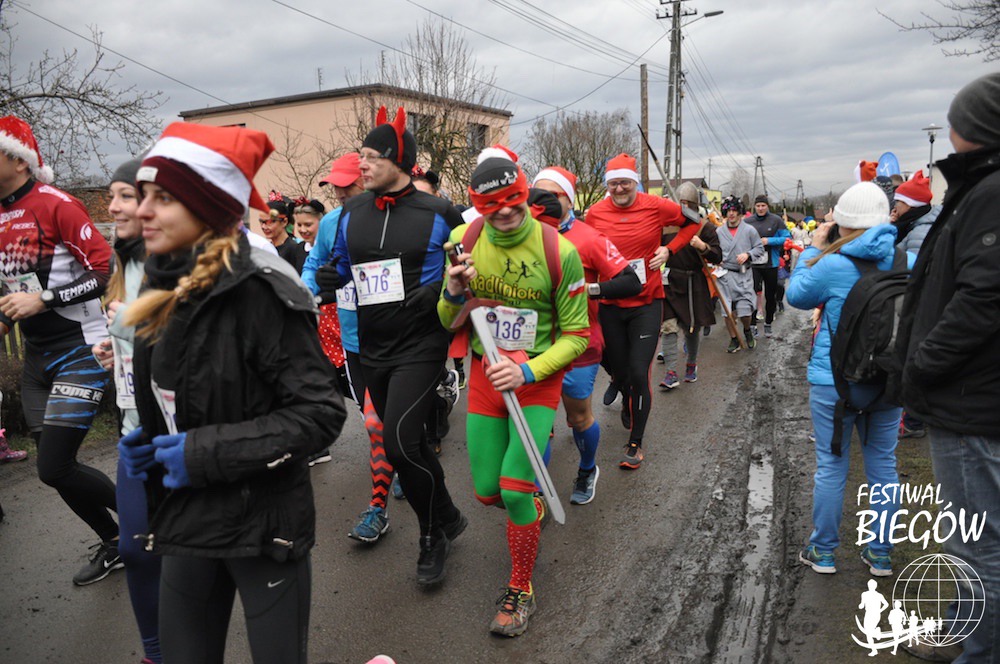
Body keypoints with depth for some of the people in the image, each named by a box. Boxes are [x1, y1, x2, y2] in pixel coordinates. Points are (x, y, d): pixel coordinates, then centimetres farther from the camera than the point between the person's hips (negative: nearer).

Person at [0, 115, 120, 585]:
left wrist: (43, 299, -21)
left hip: (79, 351, -8)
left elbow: (106, 269, -20)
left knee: (55, 469, -11)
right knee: (53, 465, 11)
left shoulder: (56, 205, -14)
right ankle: (115, 545, 30)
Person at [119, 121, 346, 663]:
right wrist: (145, 441, 3)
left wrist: (209, 452, -21)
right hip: (185, 521, 7)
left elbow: (320, 412, -21)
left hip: (262, 525, -7)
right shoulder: (165, 289, 5)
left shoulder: (257, 291, -20)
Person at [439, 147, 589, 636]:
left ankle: (521, 590, 16)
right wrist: (454, 292, -19)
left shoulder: (558, 251, -16)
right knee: (487, 492, 7)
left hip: (538, 375, -3)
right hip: (484, 374, 4)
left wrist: (526, 372, -22)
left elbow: (576, 336, -9)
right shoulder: (465, 241, -6)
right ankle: (531, 507, 45)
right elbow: (448, 323, 3)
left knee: (515, 490, -11)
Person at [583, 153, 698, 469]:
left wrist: (669, 249, -5)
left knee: (638, 373, -7)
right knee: (618, 371, 14)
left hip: (647, 303, -2)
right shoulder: (595, 213, -3)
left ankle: (635, 442, 11)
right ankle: (627, 404, 51)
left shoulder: (656, 207, -7)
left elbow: (693, 222, 8)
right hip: (610, 304, 2)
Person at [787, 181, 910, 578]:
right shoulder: (908, 263, -3)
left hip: (835, 382, -4)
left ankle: (823, 553, 21)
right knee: (883, 465, 15)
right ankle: (881, 554, 26)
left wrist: (814, 248, 8)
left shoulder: (833, 265, -18)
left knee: (831, 466, 8)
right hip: (889, 381, 4)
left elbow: (796, 296, 0)